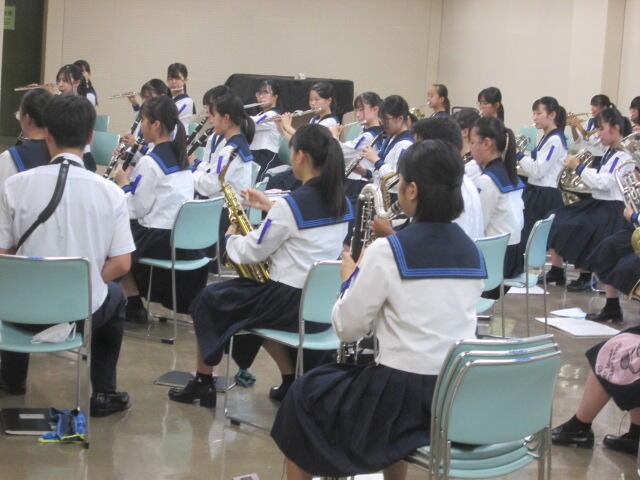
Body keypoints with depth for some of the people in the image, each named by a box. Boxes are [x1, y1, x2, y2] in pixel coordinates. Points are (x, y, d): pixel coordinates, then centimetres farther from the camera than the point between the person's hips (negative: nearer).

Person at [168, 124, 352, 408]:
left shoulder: (291, 204, -19)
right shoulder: (342, 203, 3)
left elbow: (251, 253, -11)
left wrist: (231, 237, 9)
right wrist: (272, 208, 16)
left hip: (293, 304, -7)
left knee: (208, 300, 14)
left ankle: (203, 383, 23)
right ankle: (291, 381, 26)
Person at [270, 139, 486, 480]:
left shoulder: (387, 252, -14)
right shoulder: (473, 253, 4)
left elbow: (347, 328, -7)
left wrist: (351, 279, 11)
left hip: (404, 398, -6)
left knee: (305, 393, 19)